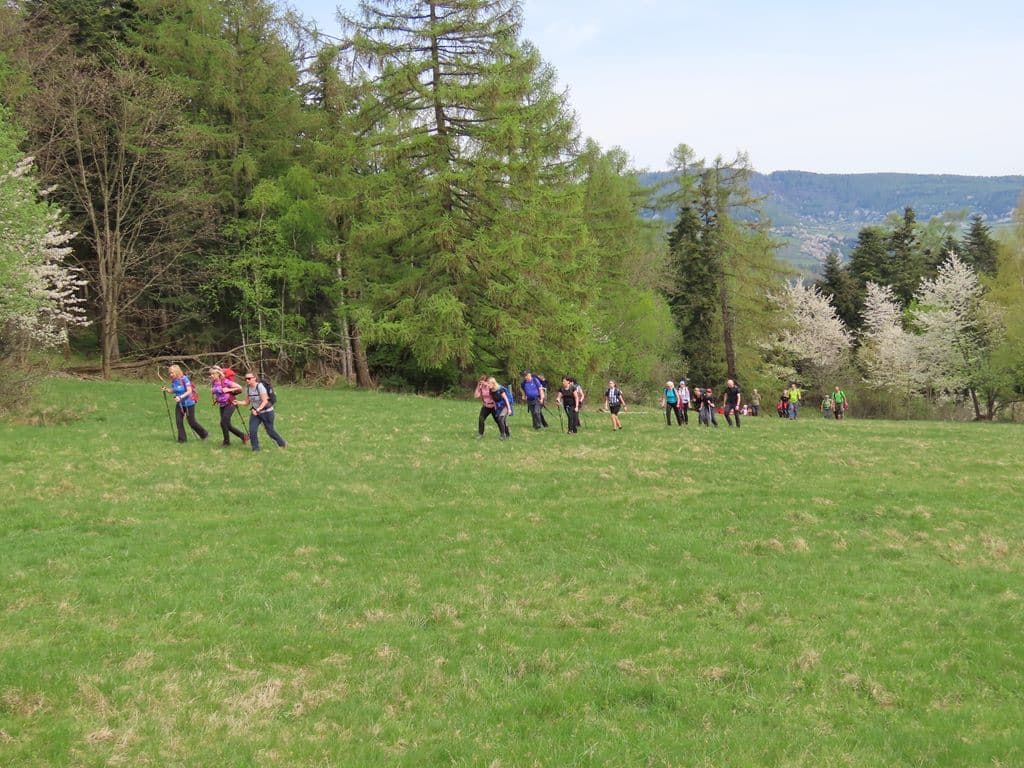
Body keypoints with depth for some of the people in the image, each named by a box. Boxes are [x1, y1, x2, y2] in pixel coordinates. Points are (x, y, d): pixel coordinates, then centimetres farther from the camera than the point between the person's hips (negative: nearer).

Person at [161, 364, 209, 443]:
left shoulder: (184, 379, -20)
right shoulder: (173, 380, 0)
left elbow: (189, 391, -22)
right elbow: (173, 390, 12)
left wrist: (180, 397, -33)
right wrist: (166, 389, -8)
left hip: (188, 403, -6)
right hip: (179, 404, 6)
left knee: (191, 422, 2)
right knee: (179, 421, -1)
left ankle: (204, 434, 22)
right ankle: (182, 439, 9)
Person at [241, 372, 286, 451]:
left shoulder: (260, 386, -21)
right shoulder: (247, 388, -2)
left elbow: (265, 401, -24)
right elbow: (246, 402, 3)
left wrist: (257, 410, -35)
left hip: (267, 412, -5)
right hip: (255, 412, 5)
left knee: (270, 431, 4)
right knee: (252, 431, -10)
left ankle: (282, 444, 27)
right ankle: (255, 449, 4)